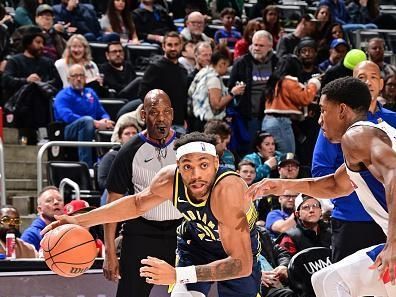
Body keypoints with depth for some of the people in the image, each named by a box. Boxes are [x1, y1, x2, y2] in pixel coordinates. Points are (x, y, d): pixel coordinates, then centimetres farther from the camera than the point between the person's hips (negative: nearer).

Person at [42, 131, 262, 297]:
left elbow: (242, 265, -45)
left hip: (239, 250, -2)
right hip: (196, 244, 3)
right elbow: (137, 203, -3)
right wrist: (81, 220, -10)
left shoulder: (227, 190, -42)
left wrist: (178, 275, -52)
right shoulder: (169, 179, -27)